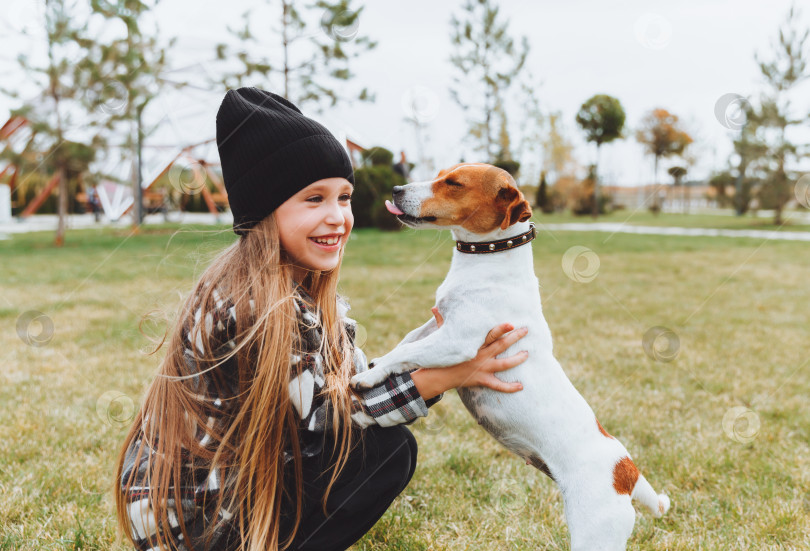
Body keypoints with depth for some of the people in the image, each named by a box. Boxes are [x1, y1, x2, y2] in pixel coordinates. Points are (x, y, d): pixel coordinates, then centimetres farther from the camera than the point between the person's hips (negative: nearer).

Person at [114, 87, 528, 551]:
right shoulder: (251, 305, -27)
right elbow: (322, 417, -22)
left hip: (233, 474, 9)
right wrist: (444, 375, -25)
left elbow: (355, 379, 0)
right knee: (389, 449, -13)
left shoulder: (309, 288, 1)